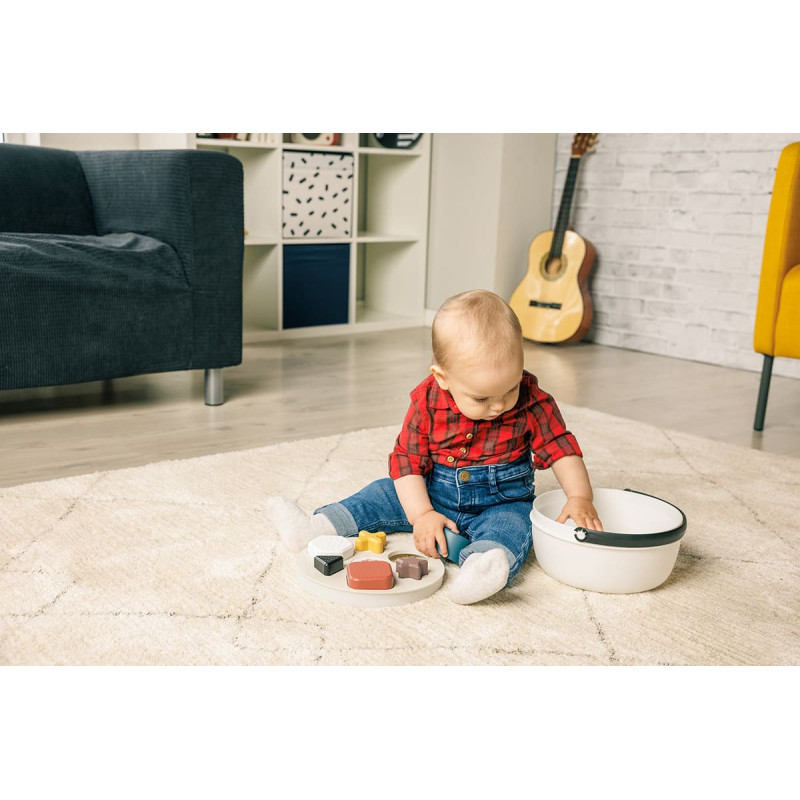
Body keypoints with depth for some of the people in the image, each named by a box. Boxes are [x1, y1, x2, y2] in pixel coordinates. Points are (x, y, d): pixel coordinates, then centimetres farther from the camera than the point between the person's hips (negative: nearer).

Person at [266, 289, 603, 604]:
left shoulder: (531, 402, -15)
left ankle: (479, 571, -64)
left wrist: (580, 498, -24)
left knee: (511, 526, -34)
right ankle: (315, 528, -7)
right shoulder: (427, 402, -13)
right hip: (434, 494, 4)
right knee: (384, 494, -4)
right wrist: (421, 514, -19)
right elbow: (407, 459, -10)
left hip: (502, 501, -3)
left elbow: (561, 448, -10)